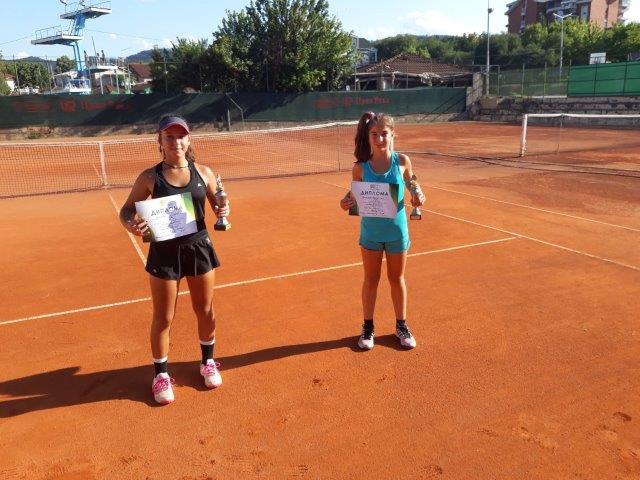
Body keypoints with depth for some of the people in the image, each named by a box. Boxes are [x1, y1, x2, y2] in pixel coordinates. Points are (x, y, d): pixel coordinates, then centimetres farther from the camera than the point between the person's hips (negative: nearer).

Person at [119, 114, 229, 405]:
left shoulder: (203, 173, -1)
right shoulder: (150, 177, -6)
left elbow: (218, 205, 10)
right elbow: (126, 209, 0)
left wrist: (222, 212, -14)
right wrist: (131, 225, -23)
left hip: (199, 248, 2)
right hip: (164, 252, -2)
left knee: (205, 310, 14)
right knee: (163, 317, 7)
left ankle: (208, 362, 38)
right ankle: (161, 374, 28)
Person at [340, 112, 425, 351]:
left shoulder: (402, 161, -10)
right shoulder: (360, 167, -11)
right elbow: (356, 197, -1)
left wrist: (417, 198, -17)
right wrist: (347, 203, -23)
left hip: (397, 230, 0)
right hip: (371, 231, 0)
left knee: (397, 279, 15)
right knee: (371, 280, 12)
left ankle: (401, 326, 33)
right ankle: (368, 327, 29)